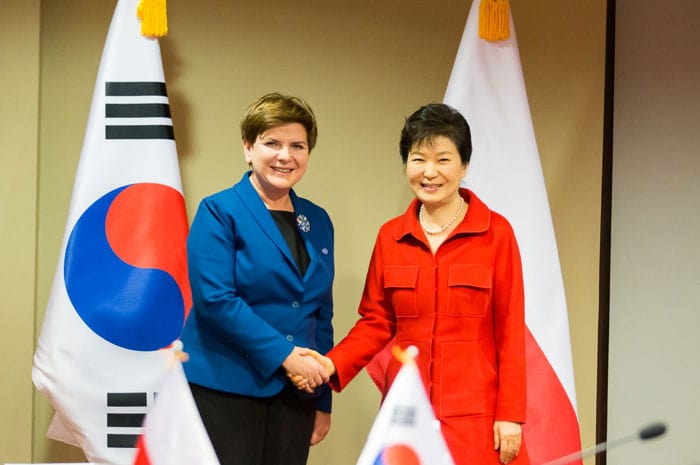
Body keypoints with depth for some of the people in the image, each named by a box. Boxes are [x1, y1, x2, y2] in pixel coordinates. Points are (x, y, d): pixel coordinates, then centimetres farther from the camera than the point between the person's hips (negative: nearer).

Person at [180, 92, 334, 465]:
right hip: (224, 391, -5)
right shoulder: (219, 211, -4)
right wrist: (284, 355, -17)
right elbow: (215, 299, -15)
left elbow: (322, 314, 15)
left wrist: (324, 400, 13)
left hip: (294, 393, 5)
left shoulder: (318, 222, 13)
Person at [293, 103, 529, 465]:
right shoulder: (390, 237, 8)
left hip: (474, 416, -3)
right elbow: (376, 322, 11)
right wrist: (333, 365, -5)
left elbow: (509, 331, -2)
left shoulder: (496, 233, -2)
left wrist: (510, 414, -5)